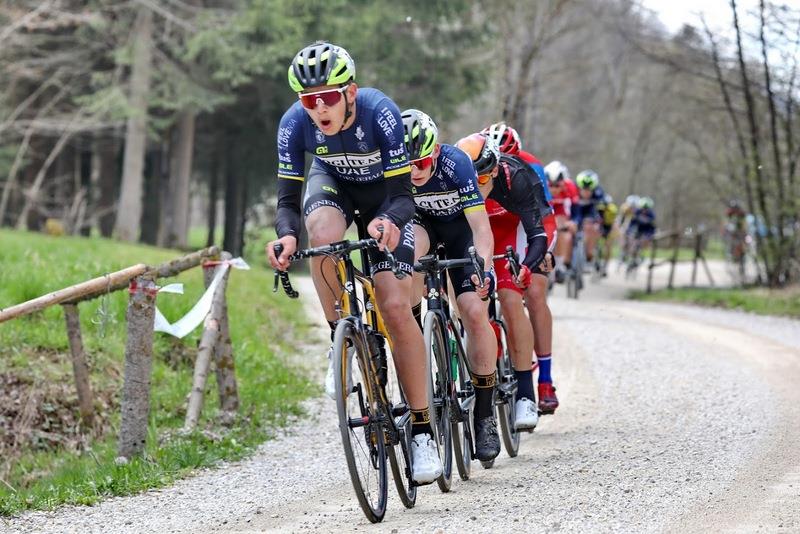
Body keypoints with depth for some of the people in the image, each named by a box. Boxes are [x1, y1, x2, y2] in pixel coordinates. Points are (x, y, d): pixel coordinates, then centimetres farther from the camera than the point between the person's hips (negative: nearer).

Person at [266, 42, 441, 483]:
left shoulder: (380, 113, -36)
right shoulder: (295, 124, -28)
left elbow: (402, 196, -33)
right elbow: (288, 200, -24)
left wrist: (390, 223, -56)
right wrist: (286, 235, -47)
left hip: (383, 190, -2)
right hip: (333, 182, 2)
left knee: (396, 307, -15)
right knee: (323, 233, -37)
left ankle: (422, 431, -8)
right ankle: (340, 341, -15)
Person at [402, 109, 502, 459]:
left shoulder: (455, 164, -34)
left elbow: (480, 226, -36)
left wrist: (482, 267, -52)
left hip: (460, 226, -1)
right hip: (421, 222, 1)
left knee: (475, 313, -17)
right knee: (410, 247, -38)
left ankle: (485, 413, -6)